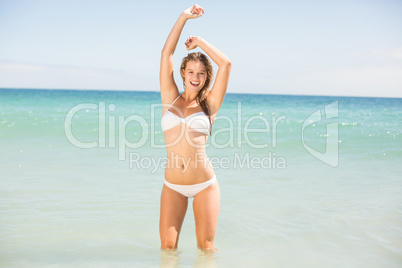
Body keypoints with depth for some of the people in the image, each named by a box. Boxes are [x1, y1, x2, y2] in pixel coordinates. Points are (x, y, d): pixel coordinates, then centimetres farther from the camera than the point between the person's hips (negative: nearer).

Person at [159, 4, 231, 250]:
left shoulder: (210, 104, 2)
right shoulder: (170, 99, 5)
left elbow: (226, 64, -6)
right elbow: (166, 54, 1)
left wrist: (199, 42, 5)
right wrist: (184, 17, 0)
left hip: (204, 184, -1)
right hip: (173, 185, 1)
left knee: (206, 248, 3)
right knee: (167, 247, 0)